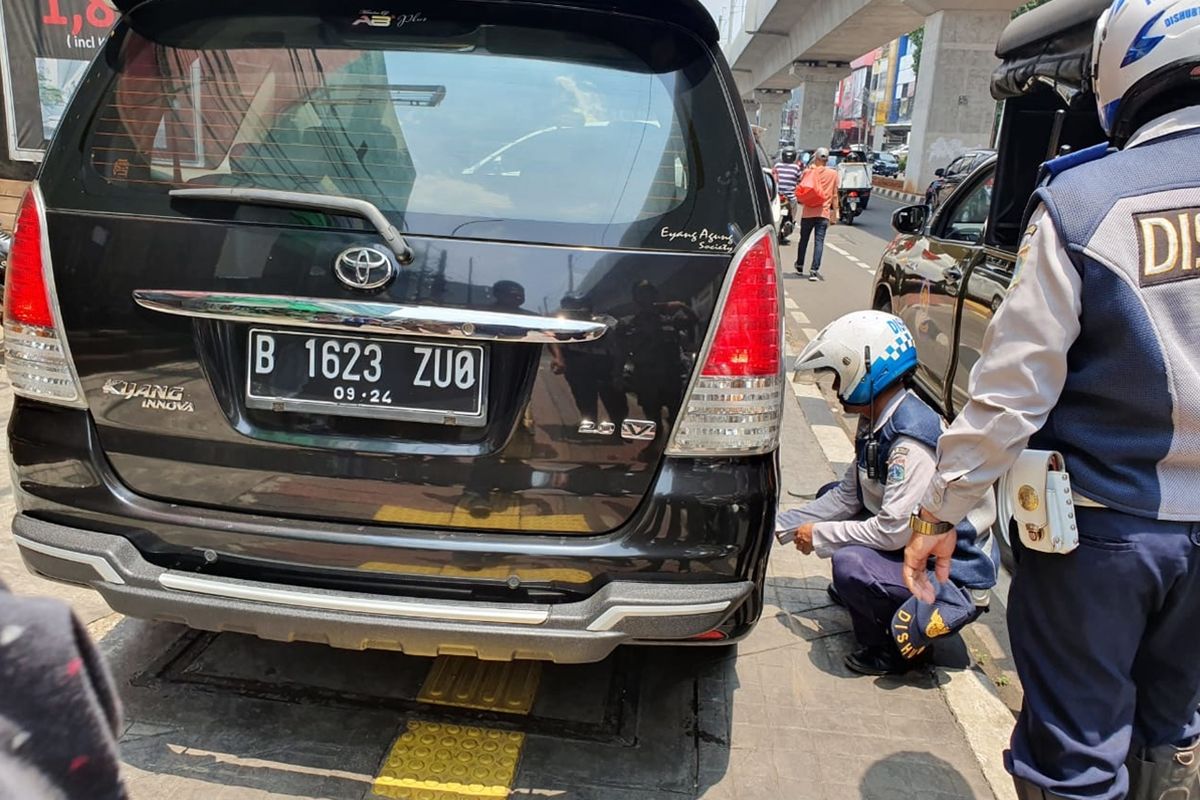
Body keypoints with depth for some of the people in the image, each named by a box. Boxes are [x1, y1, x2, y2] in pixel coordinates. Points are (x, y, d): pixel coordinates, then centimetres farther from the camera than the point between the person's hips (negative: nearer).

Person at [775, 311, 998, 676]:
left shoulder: (912, 440, -29)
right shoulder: (876, 424, 1)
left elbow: (894, 532, -29)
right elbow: (847, 497, 7)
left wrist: (819, 536, -16)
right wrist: (780, 525, 2)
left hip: (957, 580, -9)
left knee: (849, 563, -31)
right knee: (830, 497, 8)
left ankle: (892, 649, -3)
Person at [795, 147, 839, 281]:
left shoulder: (808, 171, -1)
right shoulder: (833, 174, 1)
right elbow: (834, 195, 5)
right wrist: (835, 211, 12)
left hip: (808, 212, 1)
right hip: (823, 212, -1)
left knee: (804, 239, 16)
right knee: (819, 241, -5)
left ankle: (800, 265, 31)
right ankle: (814, 270, -15)